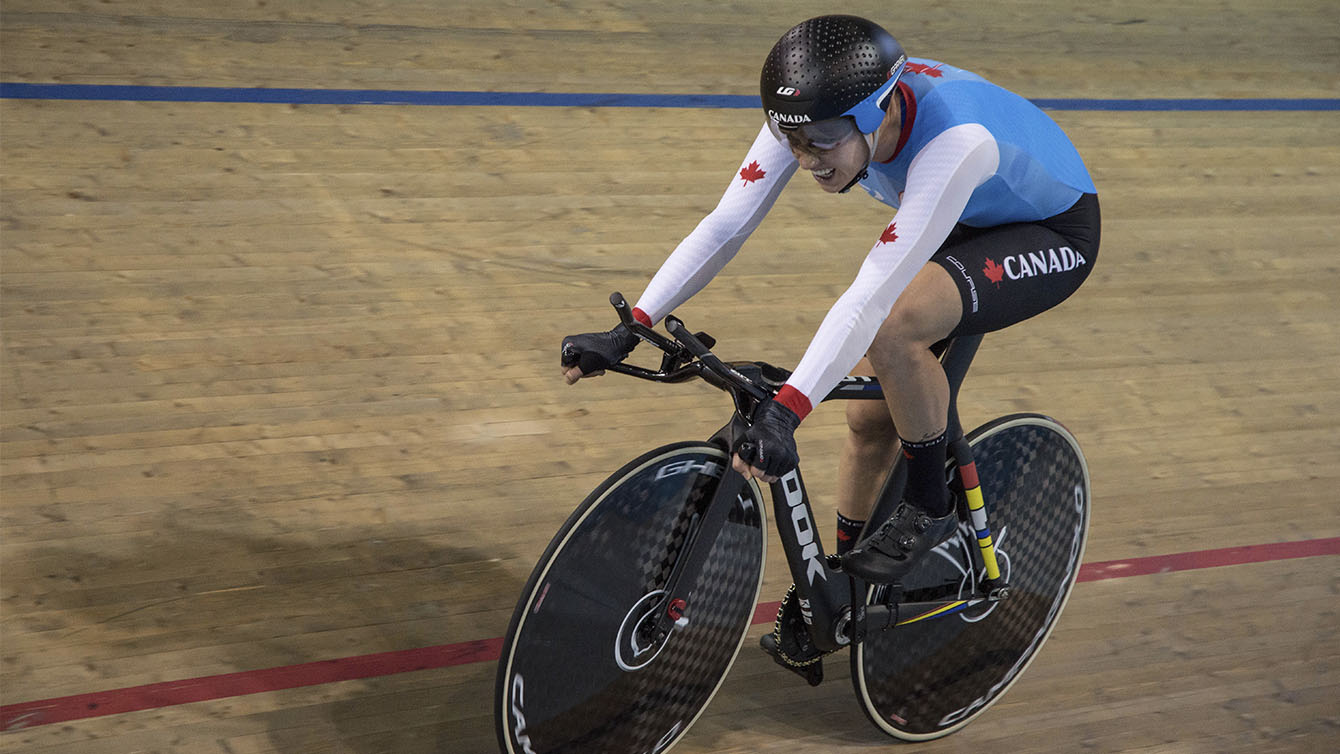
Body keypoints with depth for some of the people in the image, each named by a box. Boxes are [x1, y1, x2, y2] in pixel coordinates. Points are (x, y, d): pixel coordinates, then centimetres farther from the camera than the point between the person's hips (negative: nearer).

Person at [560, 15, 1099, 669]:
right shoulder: (815, 115, -23)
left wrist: (784, 411, -54)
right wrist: (629, 331, -28)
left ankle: (930, 505, -9)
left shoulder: (956, 143, -41)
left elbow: (870, 296, -47)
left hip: (1052, 237, -7)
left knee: (892, 327, -32)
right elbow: (725, 225, -22)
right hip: (960, 225, 7)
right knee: (869, 417, 3)